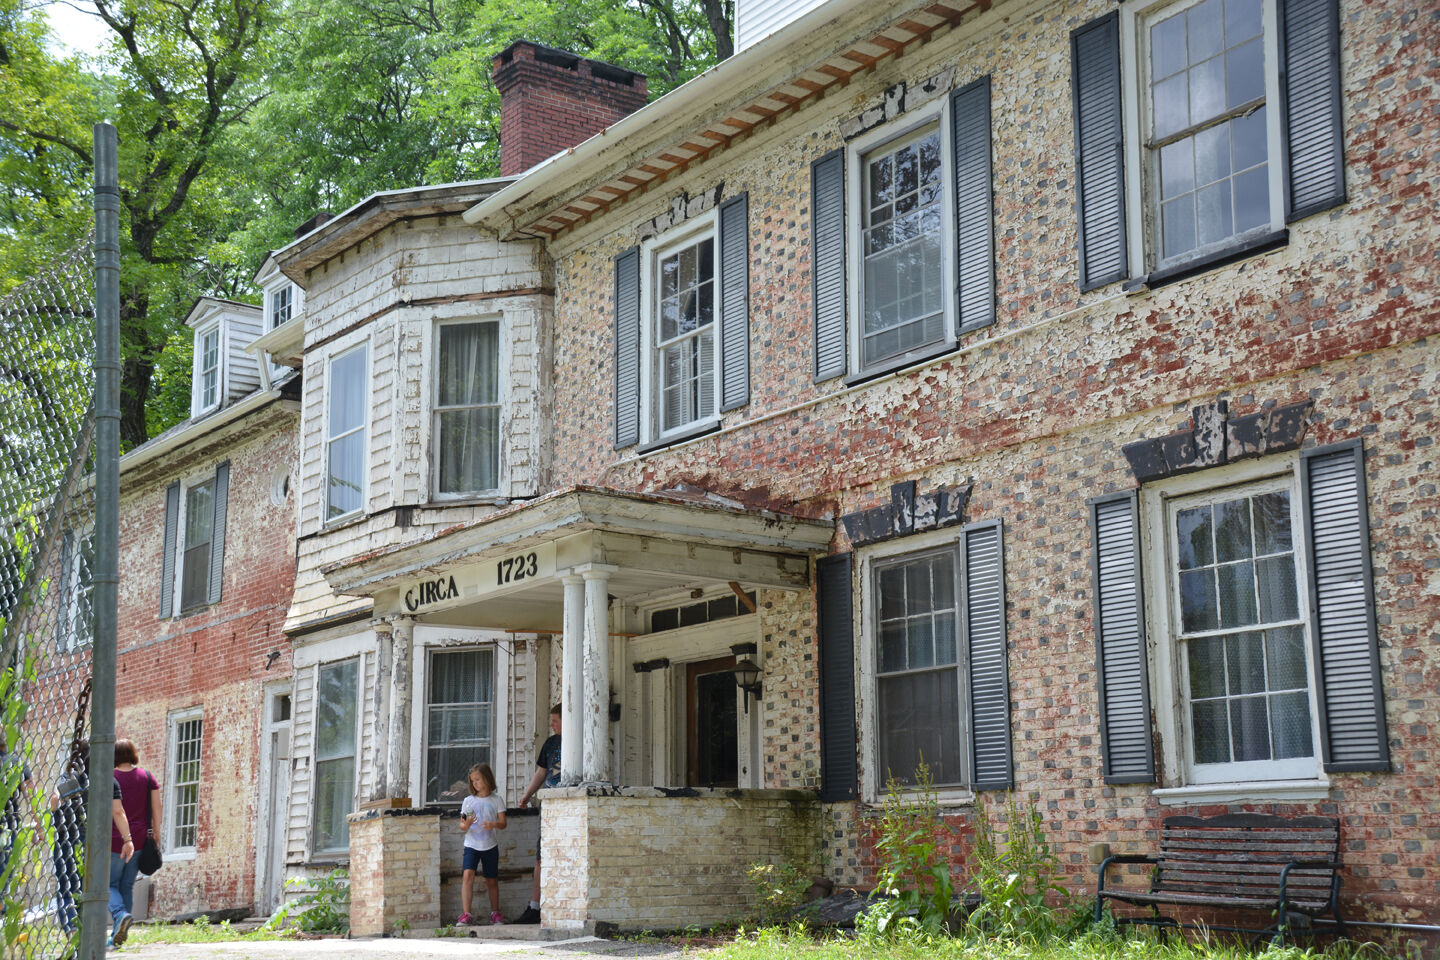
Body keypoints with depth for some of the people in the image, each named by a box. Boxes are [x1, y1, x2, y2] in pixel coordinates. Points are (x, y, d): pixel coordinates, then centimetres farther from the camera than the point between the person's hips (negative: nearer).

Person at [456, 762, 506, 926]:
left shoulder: (496, 799, 2)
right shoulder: (468, 801, 5)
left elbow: (503, 823, -2)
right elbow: (462, 825, 4)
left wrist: (493, 824, -23)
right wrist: (465, 825, -19)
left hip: (490, 845, 0)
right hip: (472, 845, 0)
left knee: (492, 880, 9)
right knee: (468, 874, -18)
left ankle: (495, 912, 26)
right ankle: (466, 914, -20)